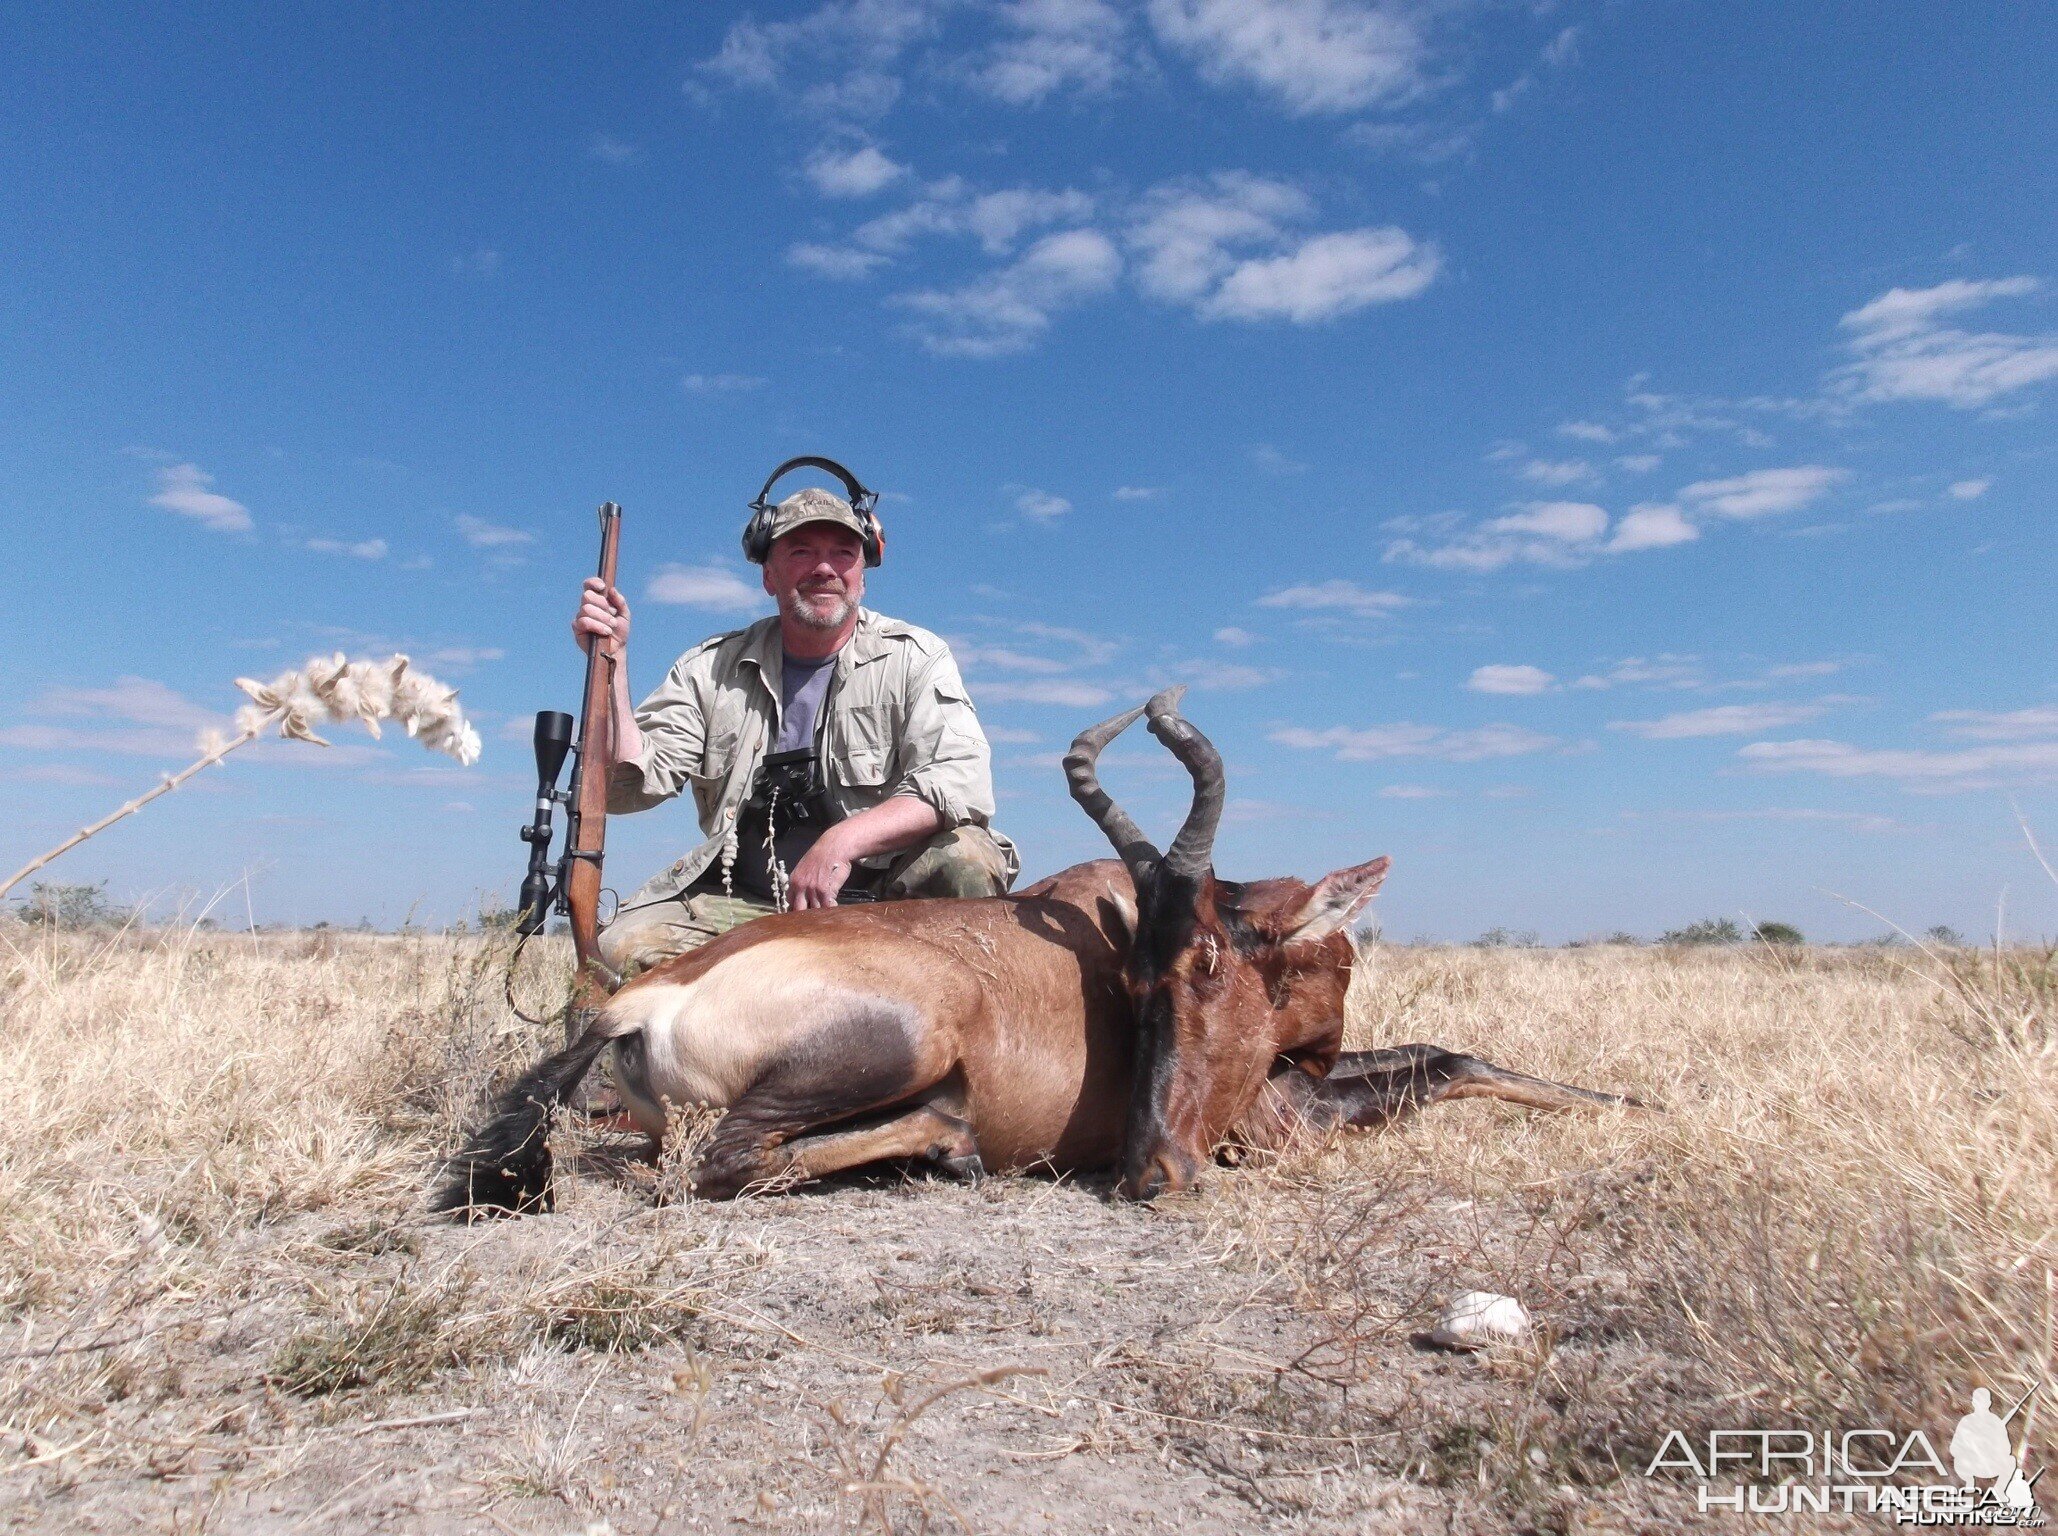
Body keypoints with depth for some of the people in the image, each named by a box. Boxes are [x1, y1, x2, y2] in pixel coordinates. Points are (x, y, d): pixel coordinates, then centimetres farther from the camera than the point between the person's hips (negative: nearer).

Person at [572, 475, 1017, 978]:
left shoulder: (914, 658, -1)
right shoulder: (712, 669, 7)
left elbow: (962, 782, -16)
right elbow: (630, 785, 0)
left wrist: (843, 841, -28)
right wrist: (611, 663, -11)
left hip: (880, 897, -2)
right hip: (742, 906, 2)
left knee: (969, 856, -30)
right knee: (625, 947, -22)